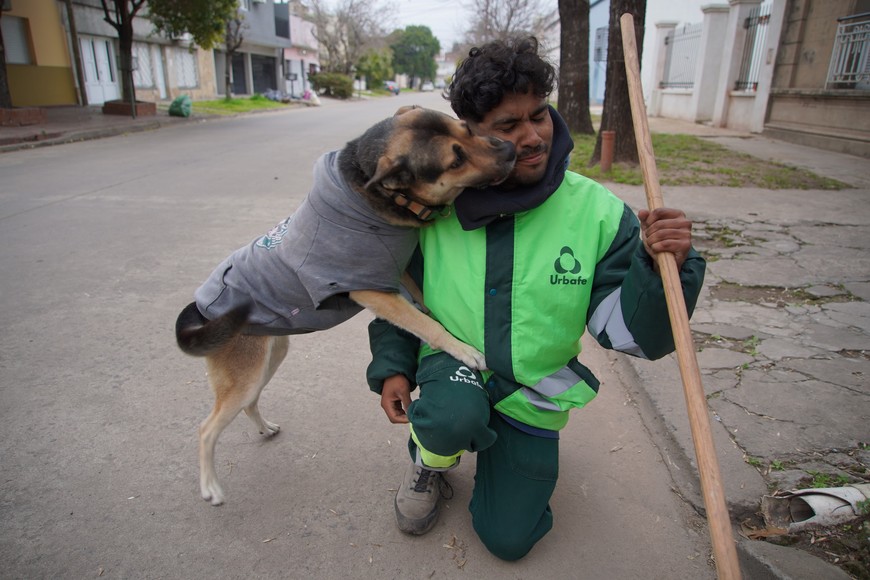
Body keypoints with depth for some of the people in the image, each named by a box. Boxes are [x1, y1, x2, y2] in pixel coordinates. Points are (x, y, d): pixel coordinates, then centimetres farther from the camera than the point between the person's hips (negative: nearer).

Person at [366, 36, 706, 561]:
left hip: (534, 395, 1)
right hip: (454, 367, 0)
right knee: (452, 416, -36)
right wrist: (392, 366, -8)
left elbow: (630, 334, -18)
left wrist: (661, 266, -36)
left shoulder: (597, 212, -17)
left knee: (508, 540, 8)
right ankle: (432, 459, 4)